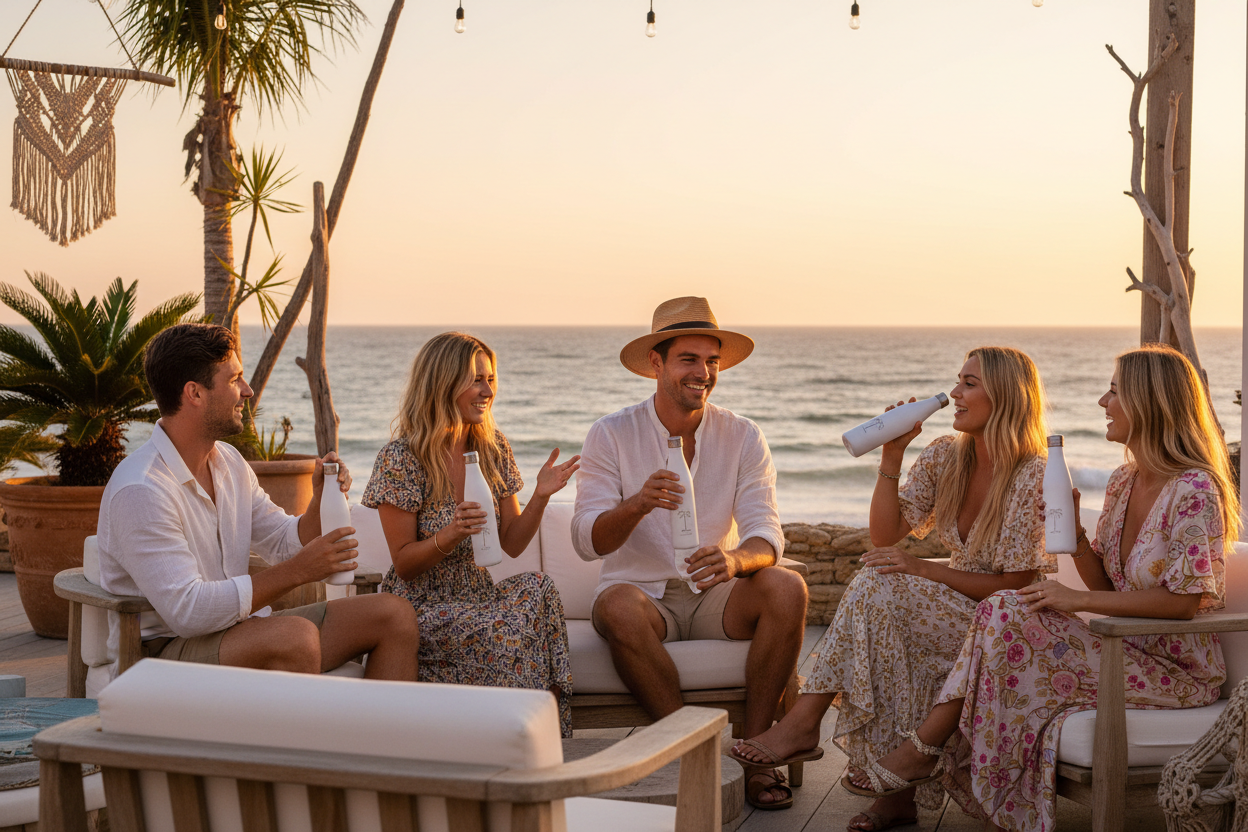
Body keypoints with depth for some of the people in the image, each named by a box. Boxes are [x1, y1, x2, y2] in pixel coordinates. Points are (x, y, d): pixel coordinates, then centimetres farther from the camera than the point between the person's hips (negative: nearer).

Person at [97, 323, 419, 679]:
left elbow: (285, 543, 18)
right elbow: (188, 611, -26)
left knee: (394, 617, -3)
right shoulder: (140, 490, -20)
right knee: (297, 636, -37)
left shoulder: (230, 462, 10)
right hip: (167, 650, -9)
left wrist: (320, 501, -4)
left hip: (237, 630, 9)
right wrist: (298, 571, -24)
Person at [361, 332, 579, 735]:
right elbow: (403, 564, -8)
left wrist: (540, 497, -9)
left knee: (538, 588, -28)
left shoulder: (493, 448, 7)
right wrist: (449, 536, -27)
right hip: (421, 606, -5)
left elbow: (511, 544, 9)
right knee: (498, 631, -34)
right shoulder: (401, 459, -10)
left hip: (478, 592, 5)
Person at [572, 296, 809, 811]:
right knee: (618, 607, -36)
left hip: (715, 596, 2)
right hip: (642, 592, -2)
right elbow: (587, 542, -11)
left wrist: (735, 560, -34)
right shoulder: (611, 435, -4)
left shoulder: (743, 437, 2)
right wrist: (637, 505, -33)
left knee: (786, 589, -27)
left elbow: (766, 533, -8)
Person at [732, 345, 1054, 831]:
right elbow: (885, 535, 0)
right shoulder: (945, 456, 3)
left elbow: (1013, 585, -17)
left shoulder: (1033, 478, -17)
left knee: (877, 588, -26)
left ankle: (804, 722, -21)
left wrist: (921, 569, -21)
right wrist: (892, 454, -10)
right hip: (956, 607, 6)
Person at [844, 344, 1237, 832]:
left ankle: (924, 748, -11)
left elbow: (1185, 599, -21)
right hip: (1128, 648, 8)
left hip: (1179, 672, -8)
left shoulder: (1194, 489, -17)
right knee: (1005, 613, -13)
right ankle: (924, 749, -15)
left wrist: (1077, 600, -20)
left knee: (1010, 616, -21)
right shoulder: (1123, 483, 9)